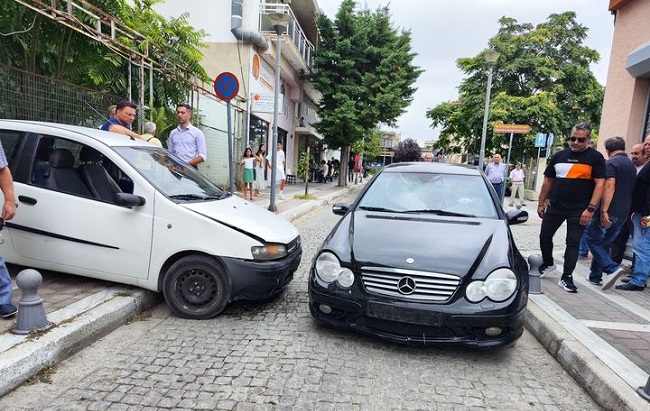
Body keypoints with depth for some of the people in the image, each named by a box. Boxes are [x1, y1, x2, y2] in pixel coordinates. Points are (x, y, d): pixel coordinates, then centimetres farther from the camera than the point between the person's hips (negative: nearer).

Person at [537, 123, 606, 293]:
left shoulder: (595, 158, -3)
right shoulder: (559, 156, 7)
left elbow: (600, 184, -9)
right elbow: (548, 181, 12)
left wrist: (590, 208, -17)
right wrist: (541, 203, 11)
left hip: (578, 210, -4)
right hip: (555, 207, 4)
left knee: (573, 243, 0)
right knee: (545, 236, 10)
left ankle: (566, 278, 8)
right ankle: (548, 264, 33)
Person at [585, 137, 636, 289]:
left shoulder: (611, 163, -11)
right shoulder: (632, 165, 17)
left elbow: (609, 187, -21)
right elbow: (630, 189, 23)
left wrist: (604, 211, -23)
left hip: (610, 212, -8)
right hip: (623, 213, 8)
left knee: (593, 240, 1)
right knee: (605, 244, 13)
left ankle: (612, 268, -14)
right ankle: (595, 276, 17)